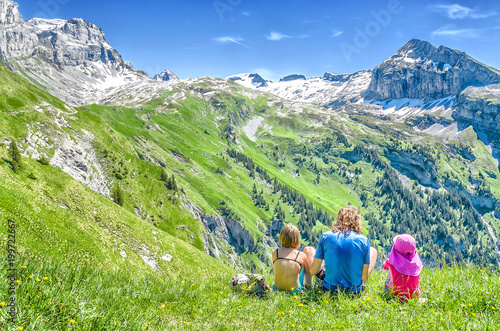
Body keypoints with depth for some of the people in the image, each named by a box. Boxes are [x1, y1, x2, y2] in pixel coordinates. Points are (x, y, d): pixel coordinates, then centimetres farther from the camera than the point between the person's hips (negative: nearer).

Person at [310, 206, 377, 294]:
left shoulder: (326, 236, -9)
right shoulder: (363, 240, -11)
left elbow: (313, 271, -5)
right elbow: (364, 279, -8)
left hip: (329, 289, 1)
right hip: (355, 291, 0)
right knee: (373, 250, 23)